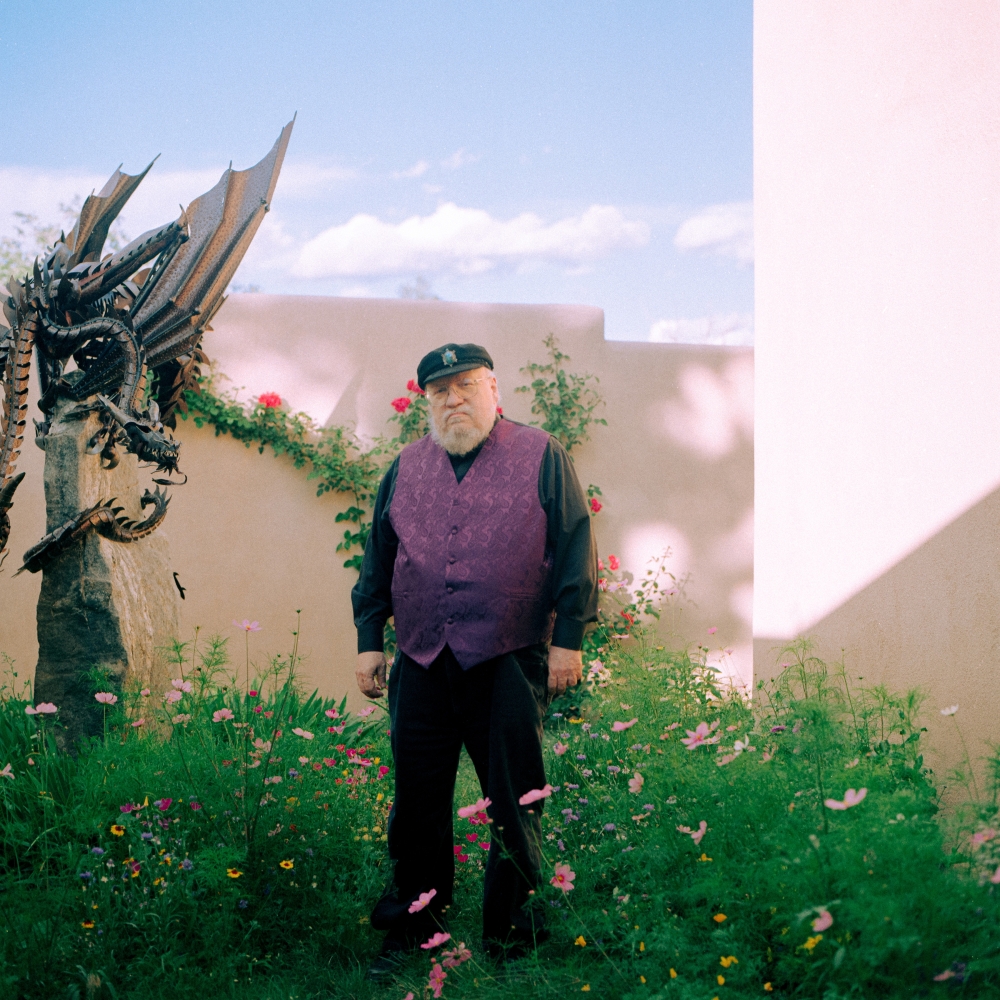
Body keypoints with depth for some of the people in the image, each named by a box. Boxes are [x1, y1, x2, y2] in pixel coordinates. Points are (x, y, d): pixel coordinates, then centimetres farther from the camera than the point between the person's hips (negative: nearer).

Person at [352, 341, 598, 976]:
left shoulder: (542, 457, 1)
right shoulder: (406, 468, 14)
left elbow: (575, 547, -2)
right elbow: (377, 559, 18)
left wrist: (568, 638, -7)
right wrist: (369, 639, 12)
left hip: (510, 663, -3)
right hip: (420, 663, 4)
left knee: (514, 803, 3)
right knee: (418, 802, 7)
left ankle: (512, 931, 17)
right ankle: (412, 927, 21)